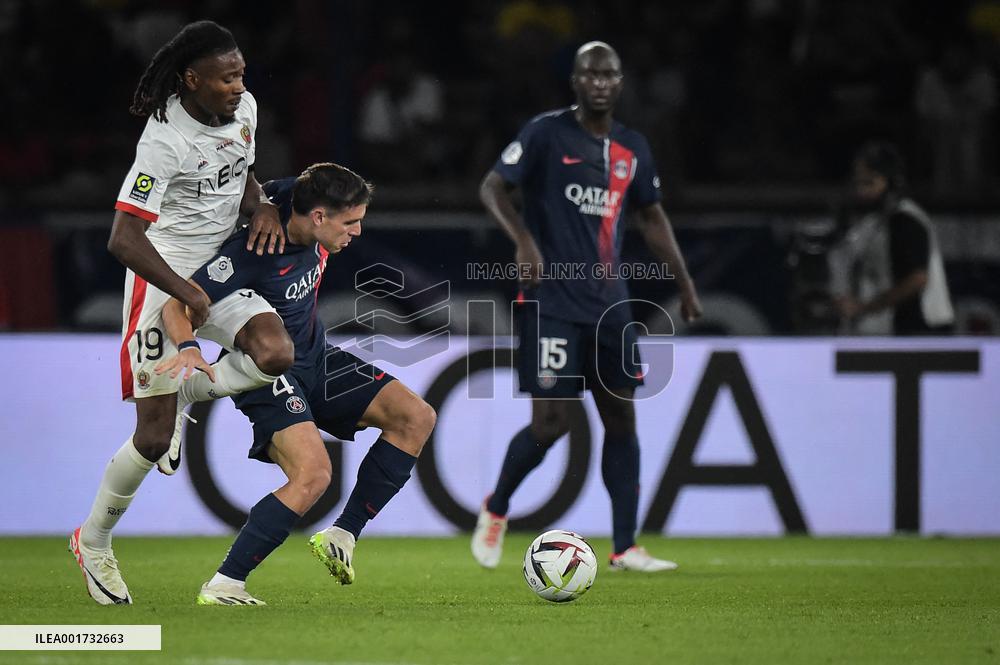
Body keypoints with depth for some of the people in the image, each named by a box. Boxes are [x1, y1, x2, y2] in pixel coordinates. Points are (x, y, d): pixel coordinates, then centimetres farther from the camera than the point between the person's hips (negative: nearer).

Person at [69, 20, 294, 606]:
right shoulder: (166, 139, -23)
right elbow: (124, 238, -24)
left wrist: (262, 207, -3)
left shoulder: (245, 108, 0)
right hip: (163, 276, -6)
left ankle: (183, 397, 7)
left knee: (276, 354, -23)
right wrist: (187, 295, -25)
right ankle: (94, 541, 17)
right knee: (153, 437, -6)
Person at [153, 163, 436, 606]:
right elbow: (178, 303, -29)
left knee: (416, 418, -1)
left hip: (315, 358, 9)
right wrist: (188, 348, -47)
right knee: (313, 475, -29)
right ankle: (222, 586, -18)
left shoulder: (297, 199, -7)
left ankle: (342, 536, 2)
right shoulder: (254, 251, -29)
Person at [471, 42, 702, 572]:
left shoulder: (632, 149, 11)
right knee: (550, 422, -9)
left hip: (609, 304, 6)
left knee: (621, 418, 2)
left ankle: (625, 548, 6)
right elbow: (491, 187, -8)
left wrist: (685, 283, 18)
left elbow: (652, 217, 23)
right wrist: (524, 240, -24)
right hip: (553, 302, -6)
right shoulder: (546, 132, -5)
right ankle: (496, 509, 17)